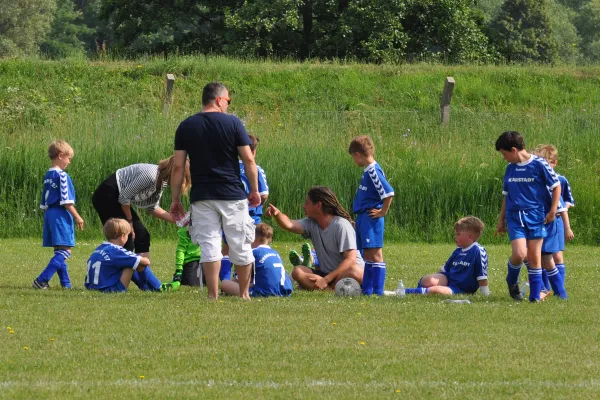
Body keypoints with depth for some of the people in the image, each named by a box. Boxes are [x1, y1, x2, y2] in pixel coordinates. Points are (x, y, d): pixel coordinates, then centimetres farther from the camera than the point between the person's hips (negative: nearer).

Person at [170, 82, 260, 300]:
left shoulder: (186, 126, 2)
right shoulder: (232, 123, -4)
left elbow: (178, 166, 1)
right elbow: (248, 160, -4)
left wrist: (175, 198, 7)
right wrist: (254, 190, 6)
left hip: (202, 197, 2)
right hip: (232, 195, -2)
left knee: (208, 244, 1)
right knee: (240, 245, 11)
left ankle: (213, 295, -7)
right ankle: (244, 294, 20)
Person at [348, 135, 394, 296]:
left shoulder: (374, 171, -17)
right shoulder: (368, 171, 12)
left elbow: (388, 193, -24)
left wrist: (383, 212, -15)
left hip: (371, 218, -10)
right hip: (363, 218, 10)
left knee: (375, 254, -7)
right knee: (367, 255, 13)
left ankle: (377, 290, -5)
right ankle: (367, 289, 19)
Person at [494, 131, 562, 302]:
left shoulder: (539, 165, -7)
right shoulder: (510, 168, 10)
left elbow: (556, 186, -1)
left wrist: (552, 211, -6)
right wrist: (501, 219, 19)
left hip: (536, 216, -3)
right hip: (515, 217, 3)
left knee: (534, 256, -1)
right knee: (519, 254, -14)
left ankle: (535, 296, 6)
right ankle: (512, 281, 14)